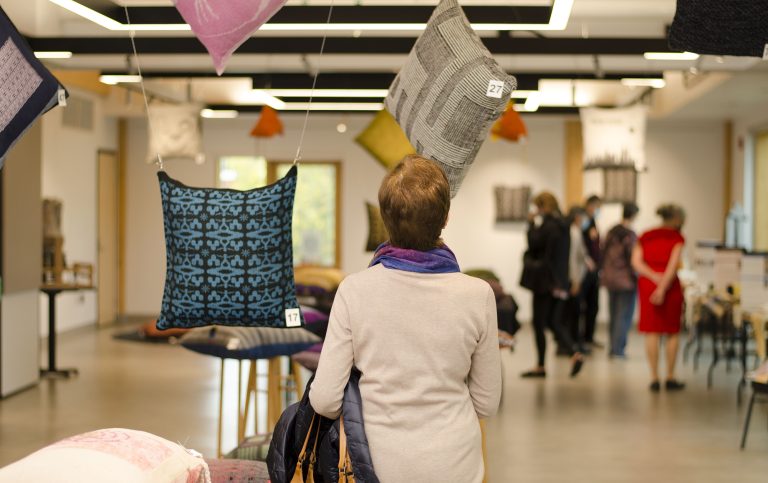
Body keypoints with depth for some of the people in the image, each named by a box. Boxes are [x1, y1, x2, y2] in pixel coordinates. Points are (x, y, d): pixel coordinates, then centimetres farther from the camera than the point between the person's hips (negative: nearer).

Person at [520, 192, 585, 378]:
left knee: (539, 323, 1)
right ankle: (575, 353, -7)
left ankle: (540, 366, 6)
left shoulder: (547, 225, -15)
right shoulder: (562, 225, 11)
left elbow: (534, 244, -12)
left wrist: (531, 224, -5)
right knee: (554, 322, 11)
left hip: (544, 280, -8)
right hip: (559, 282, 8)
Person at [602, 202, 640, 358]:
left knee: (613, 315, 15)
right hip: (627, 280, -7)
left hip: (610, 279, 7)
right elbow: (633, 259, -16)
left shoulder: (611, 232, 5)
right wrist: (636, 276, -6)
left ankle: (613, 347, 21)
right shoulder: (630, 235, -16)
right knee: (624, 316, -1)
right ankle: (618, 349, -3)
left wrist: (605, 272, 20)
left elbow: (604, 253, 11)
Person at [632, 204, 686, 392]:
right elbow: (673, 264, -13)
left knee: (652, 331, 3)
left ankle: (654, 378, 1)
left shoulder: (645, 237, 12)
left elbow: (636, 261, -2)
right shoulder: (677, 238, 0)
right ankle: (670, 378, 11)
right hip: (670, 285, -3)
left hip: (647, 283, 3)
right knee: (672, 331, 8)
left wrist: (654, 276, -11)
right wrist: (663, 287, -18)